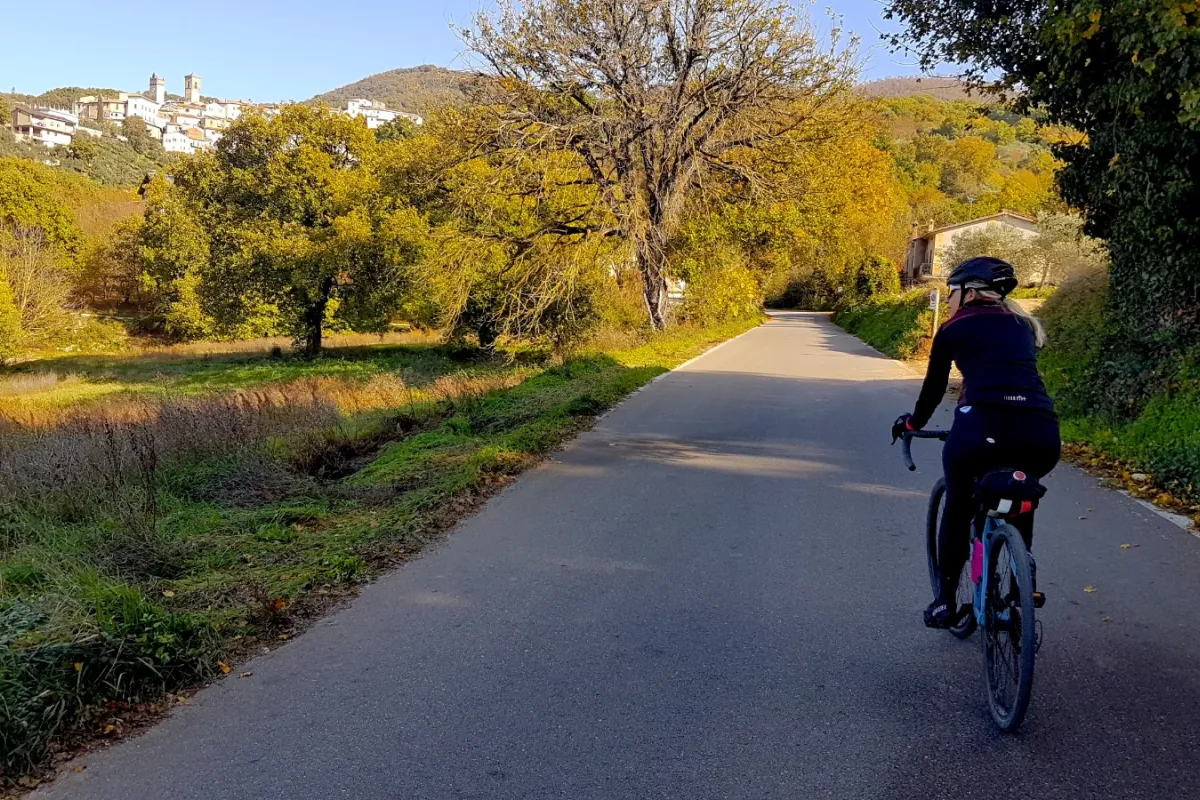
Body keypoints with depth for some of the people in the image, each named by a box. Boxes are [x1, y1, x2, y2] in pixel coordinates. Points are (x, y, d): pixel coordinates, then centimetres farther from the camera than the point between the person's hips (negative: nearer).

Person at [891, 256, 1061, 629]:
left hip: (983, 424, -3)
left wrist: (912, 423, 43)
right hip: (1042, 433, 4)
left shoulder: (954, 328, 17)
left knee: (957, 506, 24)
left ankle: (945, 602, 25)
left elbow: (934, 387, 24)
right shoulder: (1023, 325, 27)